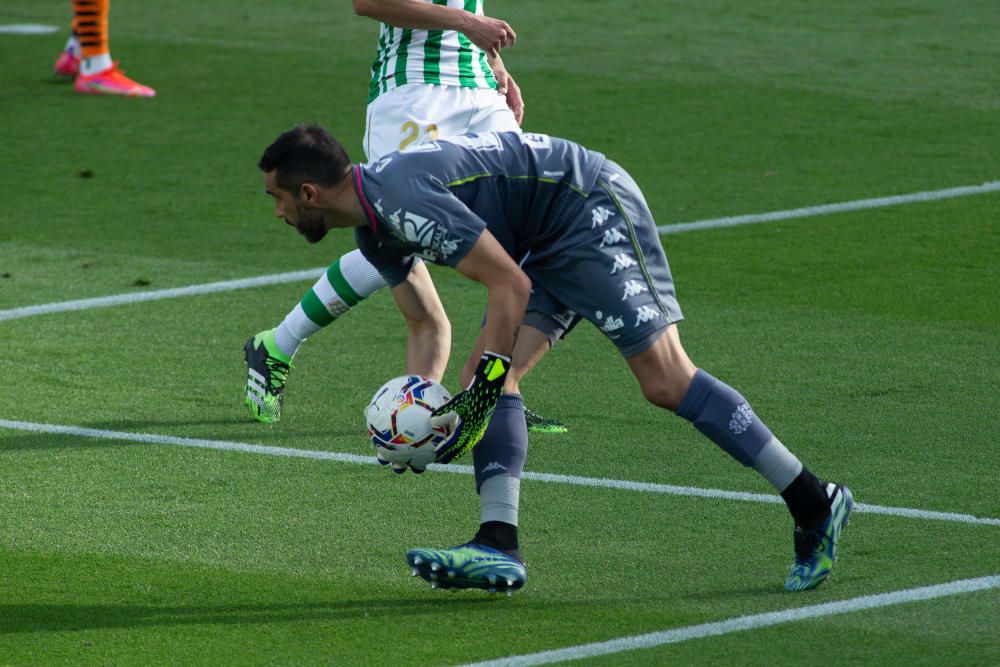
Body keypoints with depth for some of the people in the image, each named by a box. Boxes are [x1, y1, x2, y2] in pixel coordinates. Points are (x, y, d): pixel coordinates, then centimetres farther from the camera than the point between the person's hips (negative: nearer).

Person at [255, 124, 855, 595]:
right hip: (549, 239, 10)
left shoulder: (400, 196, -24)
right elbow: (429, 324, 18)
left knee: (665, 381, -14)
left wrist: (481, 395, -22)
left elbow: (510, 286, -24)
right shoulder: (374, 229, 8)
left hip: (595, 208, -10)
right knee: (496, 372, -1)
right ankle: (500, 549, -7)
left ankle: (813, 503, -11)